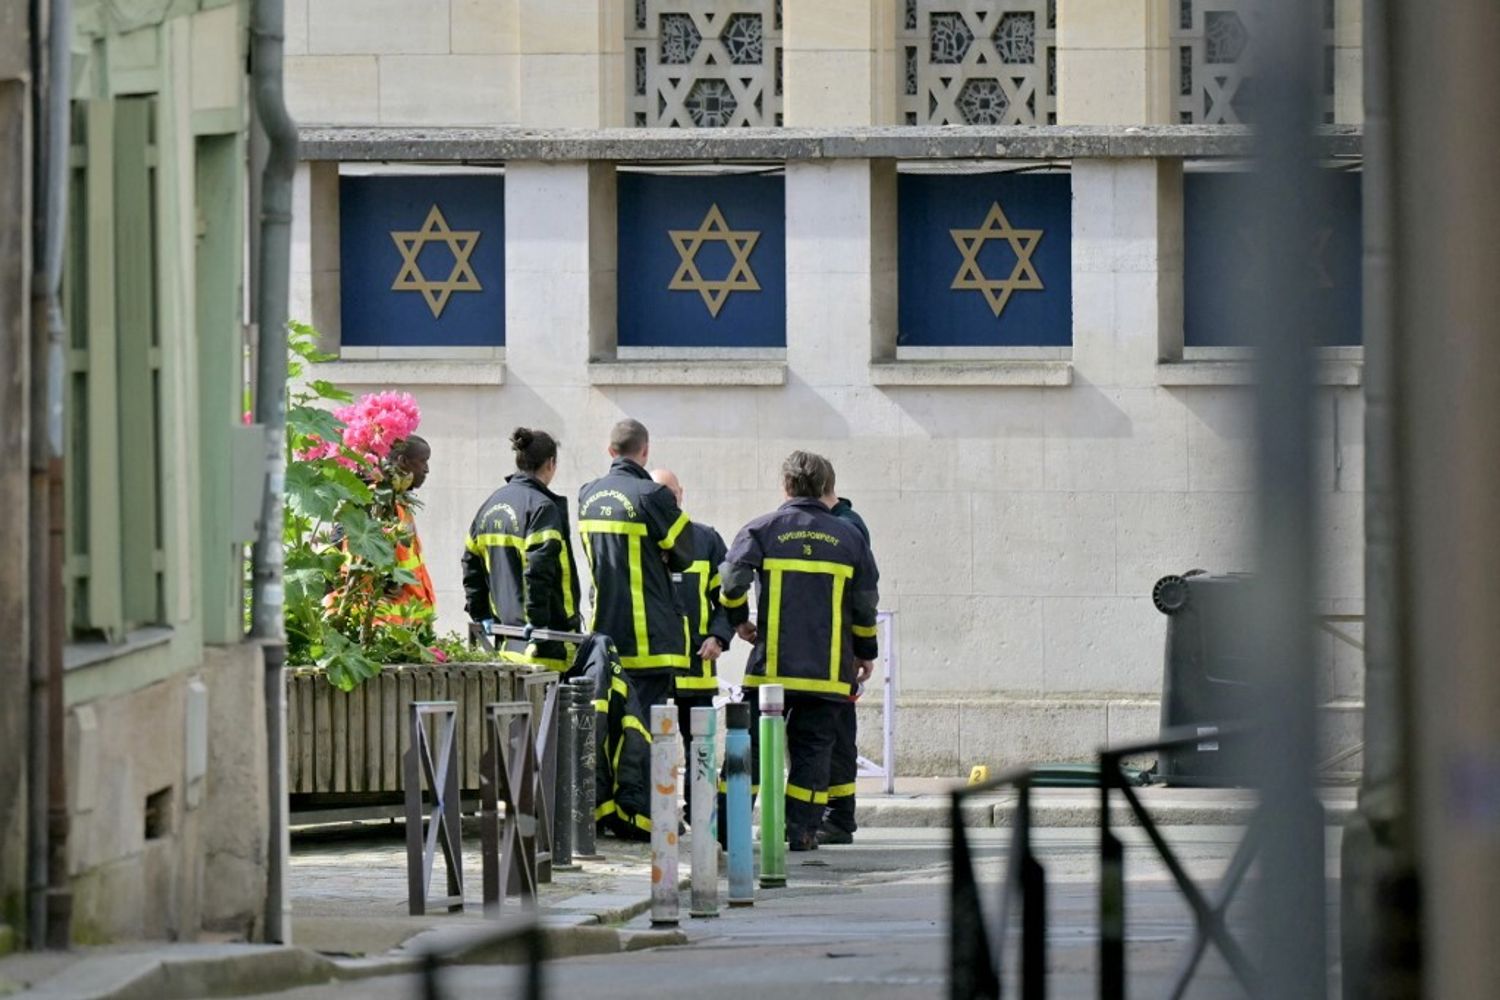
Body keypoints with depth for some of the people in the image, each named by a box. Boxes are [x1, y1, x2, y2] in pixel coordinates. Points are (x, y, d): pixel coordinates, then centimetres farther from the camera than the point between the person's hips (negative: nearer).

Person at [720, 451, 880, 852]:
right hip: (829, 668, 2)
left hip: (772, 664, -2)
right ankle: (802, 830, 1)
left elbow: (733, 578, -13)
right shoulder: (848, 536, 7)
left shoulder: (762, 530, -1)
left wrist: (738, 620, 6)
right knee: (813, 747, 6)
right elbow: (866, 602, 8)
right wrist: (866, 652, 20)